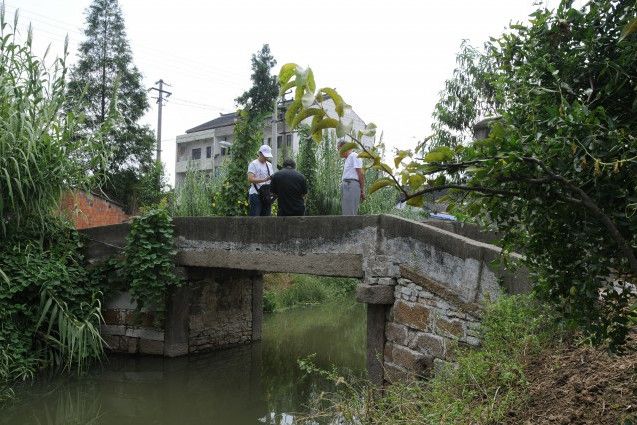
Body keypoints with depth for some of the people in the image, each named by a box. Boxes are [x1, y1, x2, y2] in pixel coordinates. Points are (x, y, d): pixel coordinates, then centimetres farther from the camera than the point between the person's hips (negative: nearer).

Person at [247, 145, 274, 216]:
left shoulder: (269, 165, 17)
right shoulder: (253, 164, -6)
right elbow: (250, 179, -19)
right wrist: (264, 180, -31)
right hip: (256, 195, -7)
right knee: (254, 217, -9)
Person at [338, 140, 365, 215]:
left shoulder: (354, 156, -3)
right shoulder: (347, 159, 26)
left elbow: (361, 174, -11)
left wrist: (362, 190, -14)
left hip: (351, 185, -10)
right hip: (345, 185, 10)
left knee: (349, 213, -13)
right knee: (345, 212, 7)